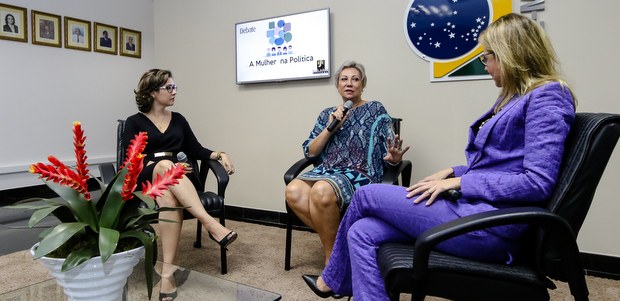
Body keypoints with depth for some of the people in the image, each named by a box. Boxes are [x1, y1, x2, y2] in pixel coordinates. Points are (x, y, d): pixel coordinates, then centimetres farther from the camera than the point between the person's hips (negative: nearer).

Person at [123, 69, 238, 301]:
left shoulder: (178, 120, 18)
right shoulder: (135, 122, 6)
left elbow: (196, 151, 16)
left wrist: (220, 155, -3)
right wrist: (165, 165, -20)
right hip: (146, 181, -2)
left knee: (169, 198, -35)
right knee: (165, 165, -38)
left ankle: (168, 271, -43)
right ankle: (209, 223, -49)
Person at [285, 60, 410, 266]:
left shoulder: (375, 110, 7)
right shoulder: (327, 114, 18)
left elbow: (390, 155, 3)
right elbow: (309, 152, 9)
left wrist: (394, 157, -22)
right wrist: (331, 127, -3)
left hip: (359, 175, -4)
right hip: (326, 172, 4)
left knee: (321, 192, -36)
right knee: (293, 192, -28)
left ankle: (332, 256, -15)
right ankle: (334, 241, -12)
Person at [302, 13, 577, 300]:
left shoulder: (547, 96, -9)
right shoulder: (516, 98, 20)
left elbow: (538, 182, -19)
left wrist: (458, 183, -15)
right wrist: (454, 172, 8)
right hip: (476, 210, 9)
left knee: (366, 196, -3)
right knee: (363, 234, -5)